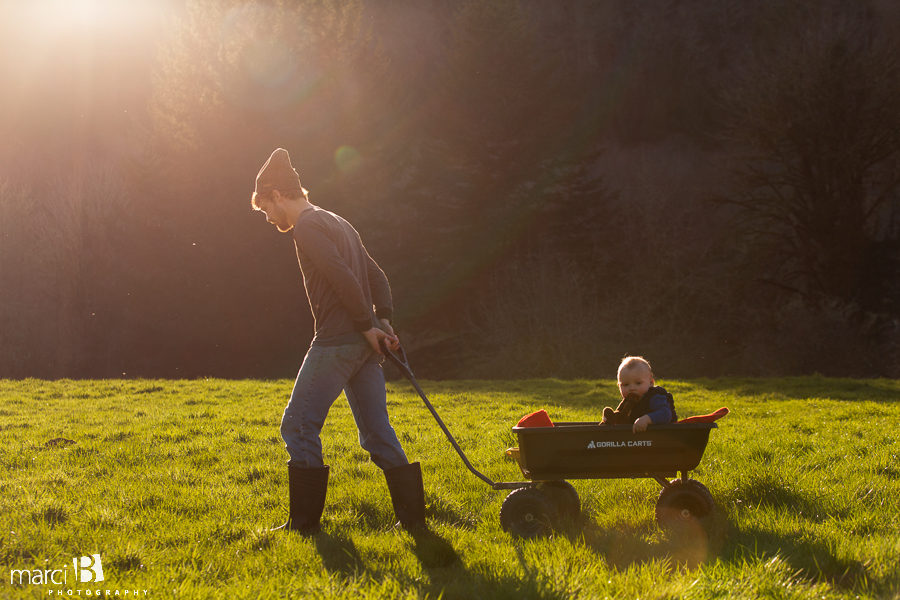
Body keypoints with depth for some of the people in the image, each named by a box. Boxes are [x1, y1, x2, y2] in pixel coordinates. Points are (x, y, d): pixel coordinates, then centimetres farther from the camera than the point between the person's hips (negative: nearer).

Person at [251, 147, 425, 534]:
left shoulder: (307, 226, -8)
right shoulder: (338, 224, 22)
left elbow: (343, 278, -19)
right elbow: (376, 276, 19)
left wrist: (367, 325, -14)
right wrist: (382, 321, 8)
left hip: (336, 342, -9)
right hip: (364, 343, 9)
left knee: (298, 427, 0)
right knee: (377, 433, 9)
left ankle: (304, 521, 2)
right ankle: (412, 515, 6)